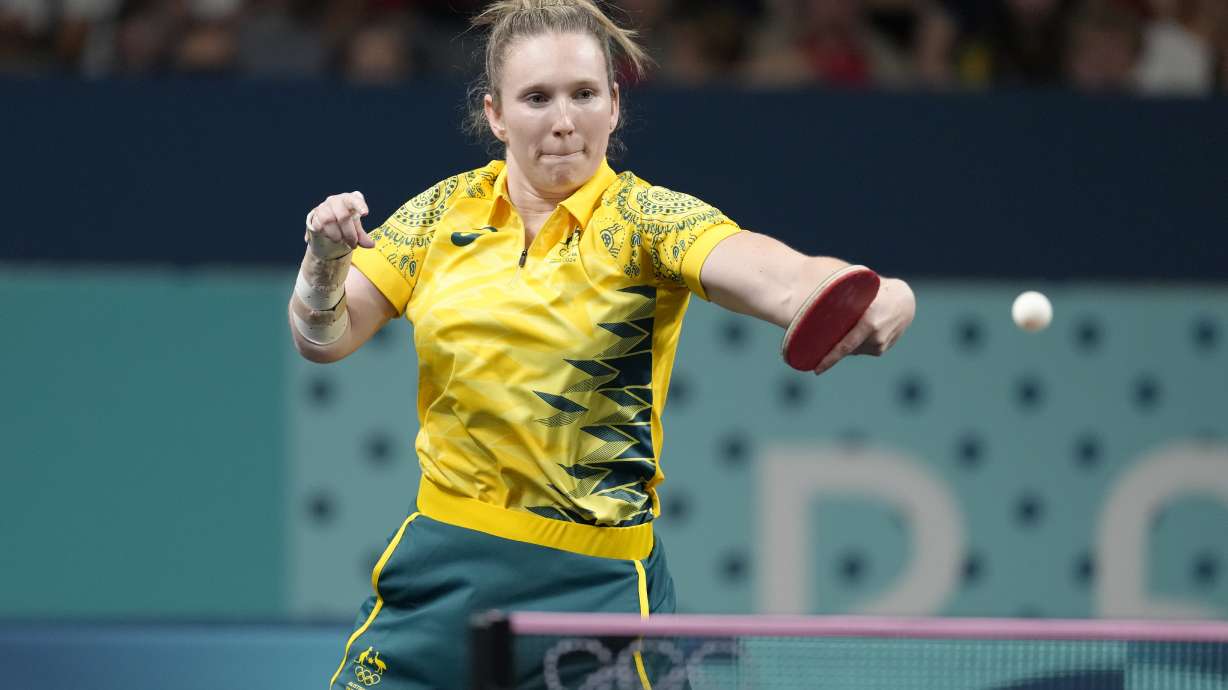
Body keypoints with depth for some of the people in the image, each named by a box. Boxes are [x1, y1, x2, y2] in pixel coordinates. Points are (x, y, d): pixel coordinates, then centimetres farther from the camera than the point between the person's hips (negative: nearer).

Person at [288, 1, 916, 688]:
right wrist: (327, 256, -16)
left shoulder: (649, 219, -8)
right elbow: (325, 336, 7)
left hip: (595, 583, -3)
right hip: (442, 562, 3)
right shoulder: (447, 209, 4)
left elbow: (782, 277, -26)